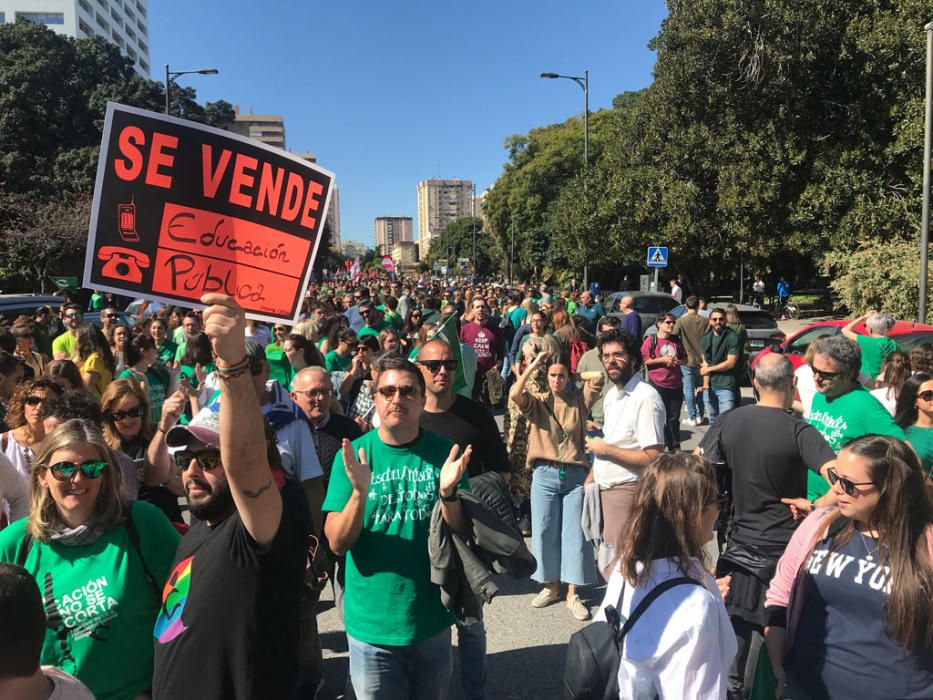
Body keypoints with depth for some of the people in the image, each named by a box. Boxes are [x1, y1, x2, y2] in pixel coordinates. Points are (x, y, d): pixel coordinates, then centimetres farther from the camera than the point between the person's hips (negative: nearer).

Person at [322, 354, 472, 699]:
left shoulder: (444, 452, -7)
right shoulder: (353, 454, -8)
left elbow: (463, 538, -5)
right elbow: (337, 543, -10)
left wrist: (448, 493, -24)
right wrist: (359, 491, -28)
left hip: (432, 621, 1)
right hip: (371, 625, -1)